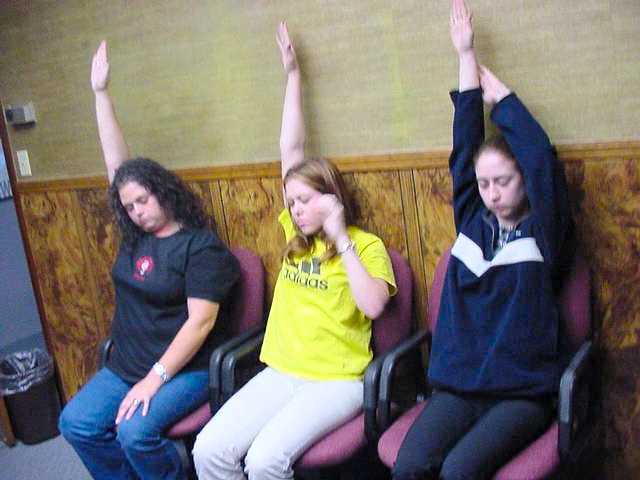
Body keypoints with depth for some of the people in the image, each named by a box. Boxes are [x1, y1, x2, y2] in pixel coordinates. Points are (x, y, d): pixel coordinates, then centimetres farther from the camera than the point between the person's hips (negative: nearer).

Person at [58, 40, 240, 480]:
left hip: (185, 368, -7)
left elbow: (200, 321, -17)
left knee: (135, 430, -27)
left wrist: (154, 379, -20)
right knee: (76, 423, -10)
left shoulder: (201, 245, -13)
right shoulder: (134, 235, 7)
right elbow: (115, 160, 7)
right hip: (126, 365, 7)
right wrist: (101, 93, 7)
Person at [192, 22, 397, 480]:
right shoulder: (296, 235, 10)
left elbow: (372, 305, -21)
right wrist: (292, 73, 14)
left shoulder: (366, 245, -3)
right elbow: (291, 149, 11)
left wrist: (341, 238, -14)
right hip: (281, 372, 5)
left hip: (337, 381, -5)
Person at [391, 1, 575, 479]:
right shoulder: (472, 221, 9)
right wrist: (466, 55, 8)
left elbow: (539, 156, -13)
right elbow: (464, 147, 7)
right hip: (458, 385, 3)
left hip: (523, 391, -3)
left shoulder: (544, 233, -1)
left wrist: (499, 91, 1)